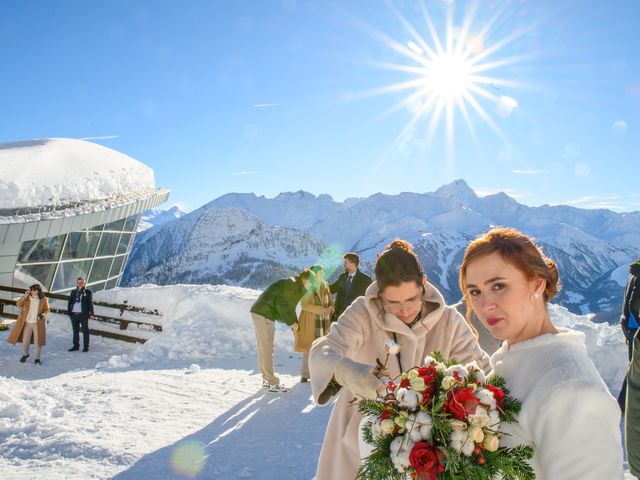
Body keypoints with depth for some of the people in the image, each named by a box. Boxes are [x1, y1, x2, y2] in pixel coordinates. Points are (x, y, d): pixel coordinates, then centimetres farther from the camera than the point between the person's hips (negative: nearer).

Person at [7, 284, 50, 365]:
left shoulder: (43, 300, -4)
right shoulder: (27, 299, -1)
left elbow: (47, 309, 5)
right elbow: (18, 304, -10)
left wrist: (43, 315, -14)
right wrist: (24, 296, -19)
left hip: (38, 323, -2)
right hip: (27, 323, 2)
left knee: (37, 341, 3)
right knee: (25, 341, 8)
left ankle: (37, 358, 15)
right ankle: (25, 354, 36)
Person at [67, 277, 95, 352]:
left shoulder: (88, 292, 2)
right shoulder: (73, 292, 14)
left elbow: (90, 303, -1)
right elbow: (70, 302, 13)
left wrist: (91, 314, -7)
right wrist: (68, 311, 1)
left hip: (83, 314, -4)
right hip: (74, 314, 4)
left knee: (85, 331, 1)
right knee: (75, 331, 11)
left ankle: (86, 347, 6)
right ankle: (76, 346, 20)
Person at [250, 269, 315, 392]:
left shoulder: (295, 287, 17)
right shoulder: (291, 284, -14)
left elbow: (288, 306, 19)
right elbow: (281, 304, -21)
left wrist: (293, 322, 9)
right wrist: (292, 322, -14)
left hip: (263, 314, 10)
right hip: (263, 314, -10)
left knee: (264, 349, 14)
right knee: (267, 349, -6)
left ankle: (267, 379, 21)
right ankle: (272, 382, -3)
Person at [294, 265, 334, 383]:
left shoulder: (325, 286, 12)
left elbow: (330, 300, 15)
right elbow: (304, 305, -12)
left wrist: (331, 308, -8)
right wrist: (321, 309, -19)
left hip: (324, 321, 5)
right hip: (310, 321, -5)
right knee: (309, 348, -4)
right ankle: (305, 375, 6)